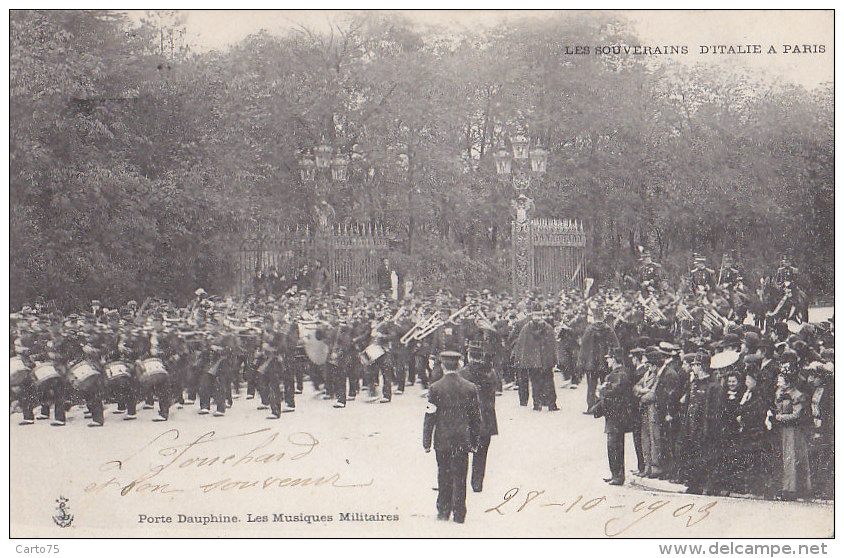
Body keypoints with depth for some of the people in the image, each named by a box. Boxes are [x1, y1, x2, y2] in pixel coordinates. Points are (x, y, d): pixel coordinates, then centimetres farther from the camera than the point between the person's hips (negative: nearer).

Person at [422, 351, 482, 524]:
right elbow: (476, 417, 4)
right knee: (459, 477, 5)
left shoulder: (435, 388, -8)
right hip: (462, 440, 1)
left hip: (442, 440, -1)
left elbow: (430, 417, -6)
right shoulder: (470, 387, -1)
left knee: (444, 477, 12)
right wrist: (475, 441, 13)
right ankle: (459, 514, 5)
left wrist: (426, 442, 1)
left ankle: (443, 511, 17)